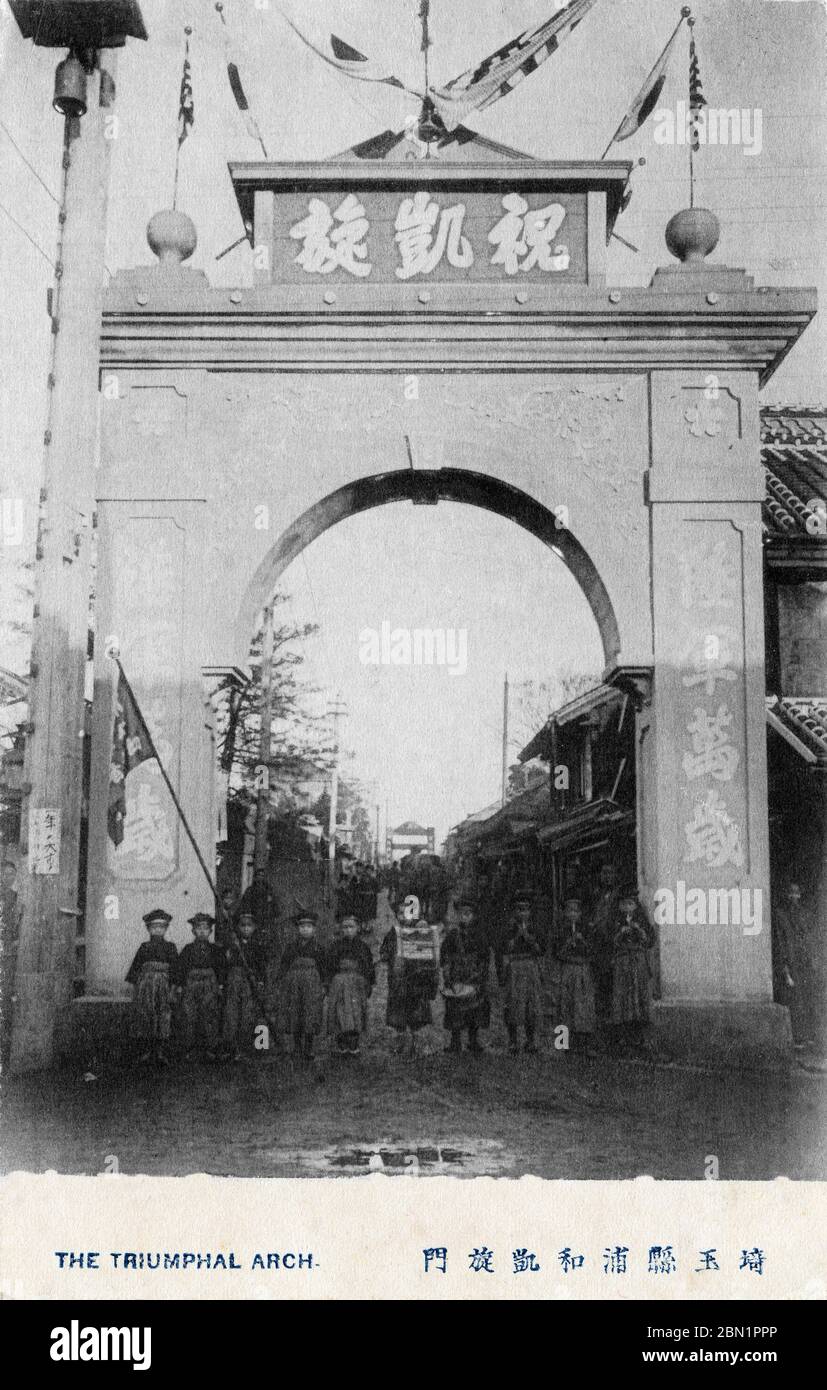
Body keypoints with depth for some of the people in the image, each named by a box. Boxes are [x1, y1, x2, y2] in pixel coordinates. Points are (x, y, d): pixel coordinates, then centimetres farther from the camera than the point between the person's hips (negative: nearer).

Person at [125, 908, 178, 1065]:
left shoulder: (170, 947, 7)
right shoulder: (144, 947, 13)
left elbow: (174, 967, 2)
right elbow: (136, 965, 13)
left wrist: (173, 986, -7)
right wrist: (135, 984, 5)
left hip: (163, 983, -2)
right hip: (145, 982, 2)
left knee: (163, 1019, -7)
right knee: (145, 1016, 2)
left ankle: (161, 1051, -5)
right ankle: (150, 1049, 13)